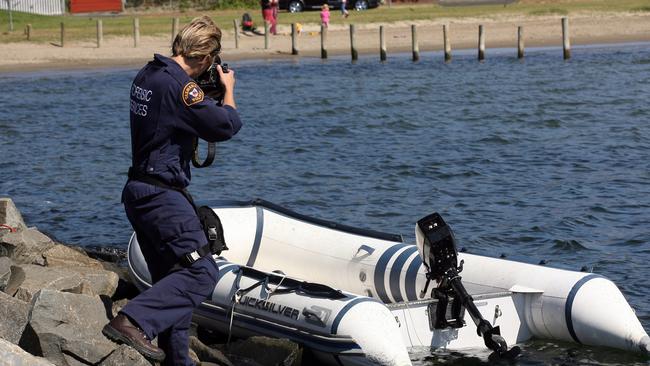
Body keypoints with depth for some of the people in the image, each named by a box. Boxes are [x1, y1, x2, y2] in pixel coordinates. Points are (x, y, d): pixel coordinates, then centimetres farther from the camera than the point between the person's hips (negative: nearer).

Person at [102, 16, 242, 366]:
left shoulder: (147, 75, 11)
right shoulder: (180, 85, -19)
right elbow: (226, 125, -16)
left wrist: (208, 96, 19)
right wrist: (228, 90, 2)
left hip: (138, 192, 10)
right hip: (162, 194, -10)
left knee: (171, 278, 16)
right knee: (201, 271, -13)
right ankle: (132, 322, -25)